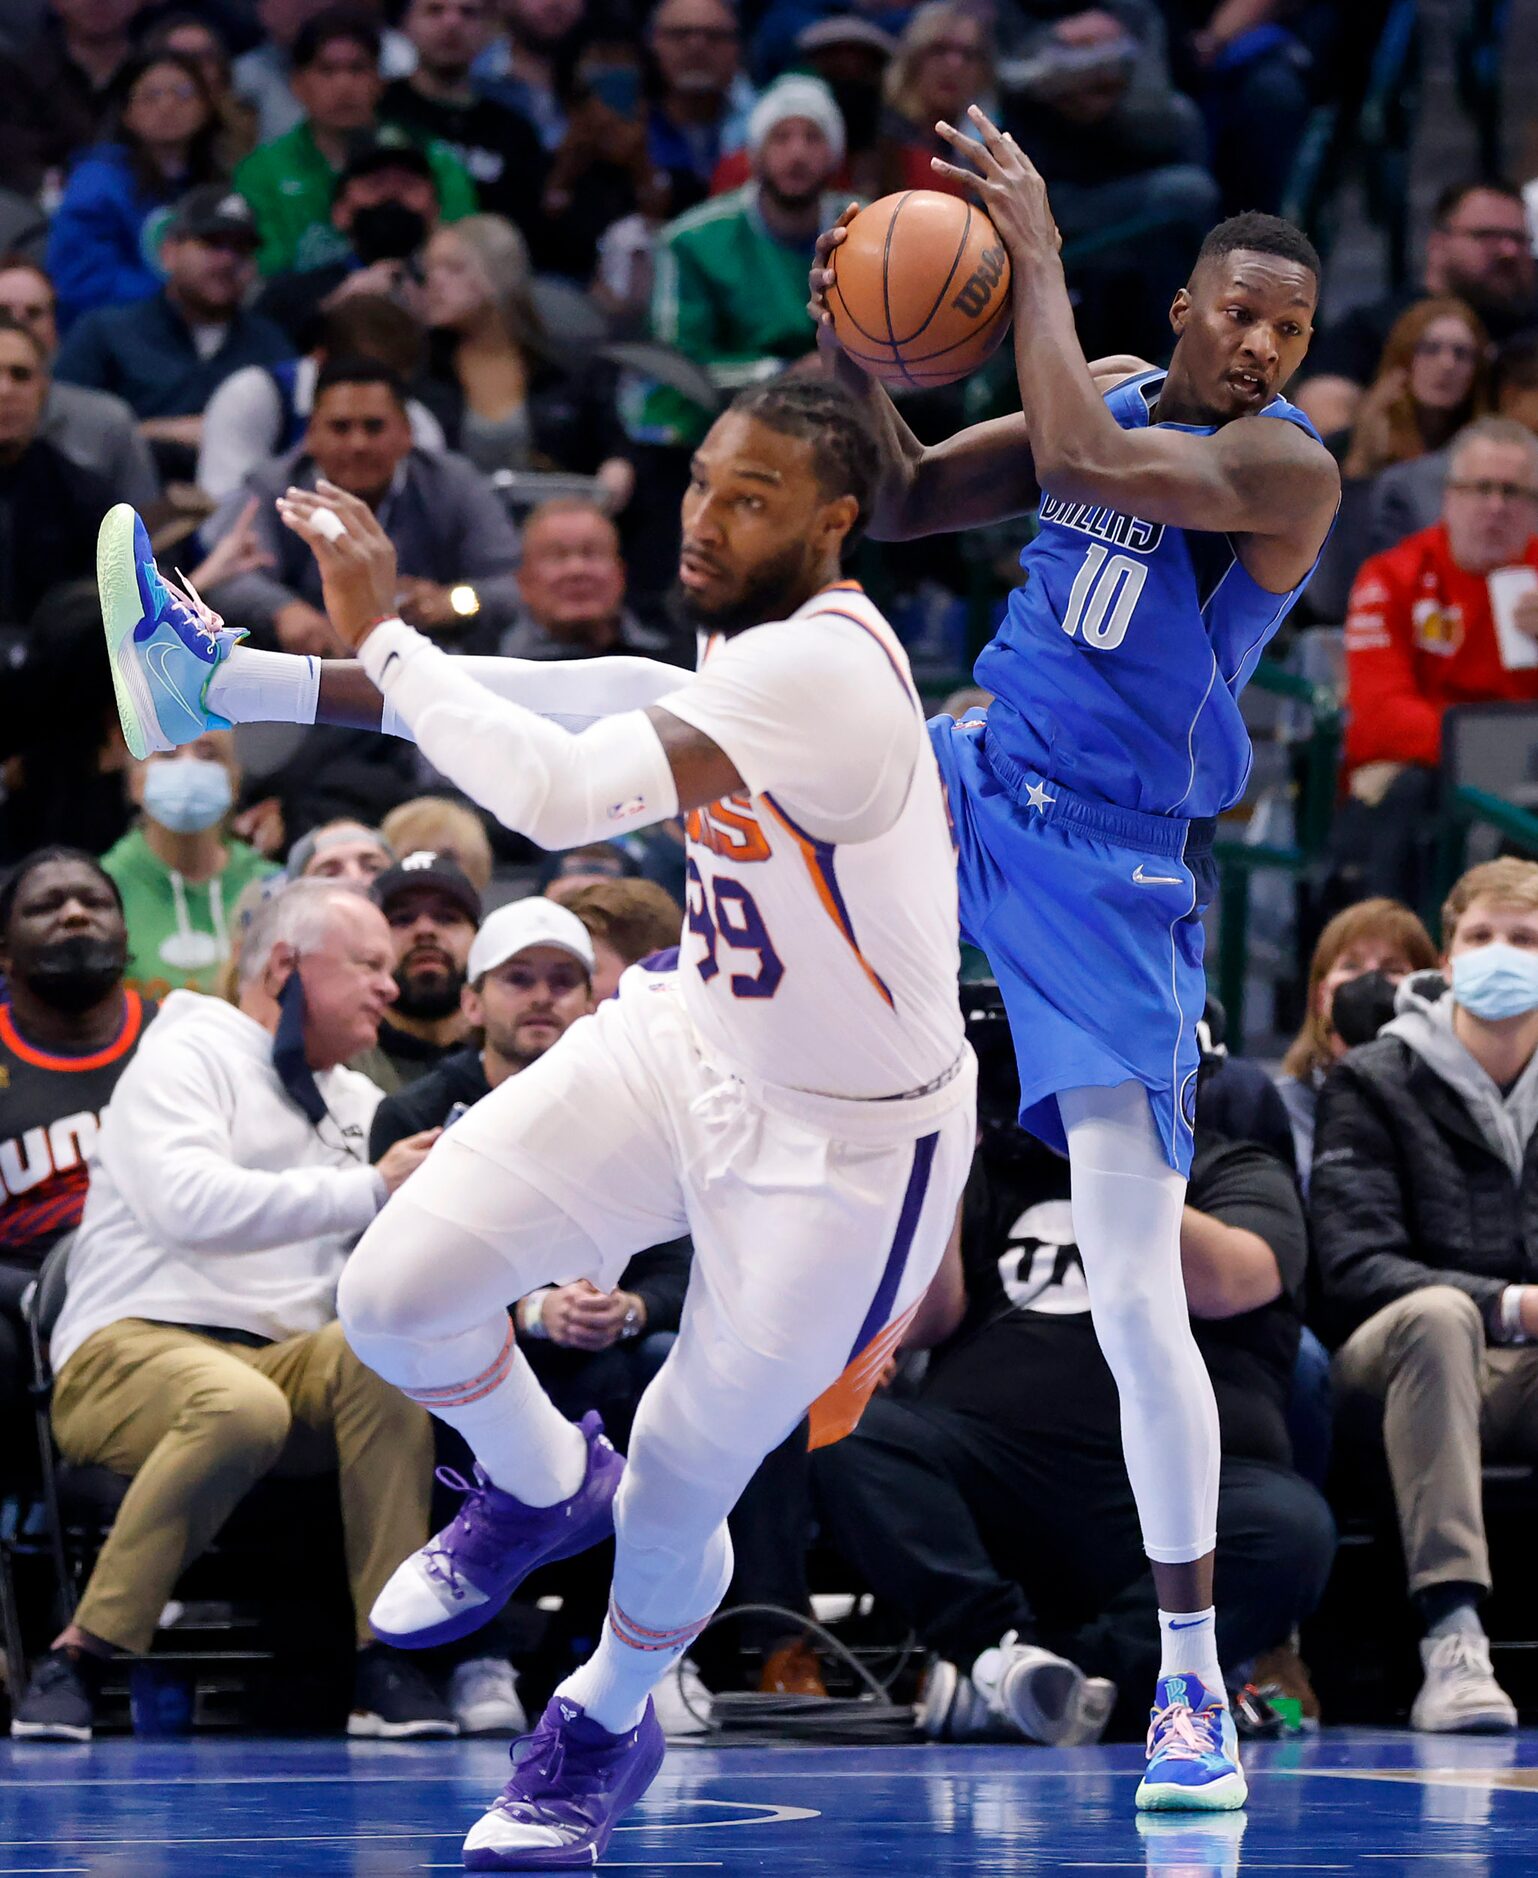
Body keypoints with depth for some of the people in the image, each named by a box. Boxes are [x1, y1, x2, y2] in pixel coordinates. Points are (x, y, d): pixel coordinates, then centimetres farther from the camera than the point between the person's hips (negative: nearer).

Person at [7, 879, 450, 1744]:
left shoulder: (357, 1103, 25)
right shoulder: (186, 1057, 2)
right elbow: (190, 1205, -18)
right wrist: (369, 1188, -18)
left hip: (288, 1360, 6)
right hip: (133, 1348, -6)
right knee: (240, 1405, -39)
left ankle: (388, 1661, -27)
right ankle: (79, 1657, -25)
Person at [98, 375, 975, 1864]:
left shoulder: (821, 669, -33)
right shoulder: (748, 636, -4)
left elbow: (560, 792, -42)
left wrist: (378, 638, -32)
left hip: (845, 1141, -7)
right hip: (686, 1051, 8)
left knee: (676, 1487, 6)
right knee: (397, 1295, -6)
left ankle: (610, 1723, 38)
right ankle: (541, 1487, 27)